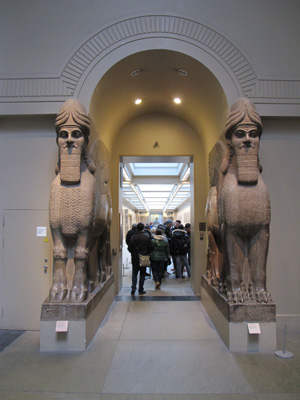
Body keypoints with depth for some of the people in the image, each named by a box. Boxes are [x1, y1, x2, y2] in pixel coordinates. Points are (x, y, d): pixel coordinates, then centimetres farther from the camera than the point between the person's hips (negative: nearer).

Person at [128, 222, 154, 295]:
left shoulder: (132, 237, -6)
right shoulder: (147, 238, -9)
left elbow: (130, 248, -3)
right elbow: (151, 248, -5)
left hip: (135, 258, 1)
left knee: (134, 273, 12)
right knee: (142, 274, 10)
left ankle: (133, 289, 1)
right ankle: (141, 290, 13)